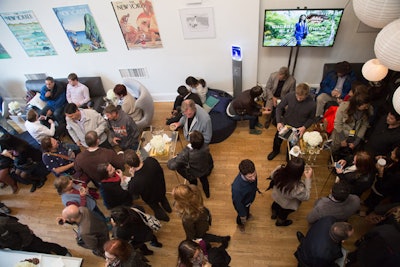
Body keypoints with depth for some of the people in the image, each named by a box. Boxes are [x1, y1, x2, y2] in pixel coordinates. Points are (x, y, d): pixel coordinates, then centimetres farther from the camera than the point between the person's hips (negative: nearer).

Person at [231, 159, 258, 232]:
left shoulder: (252, 175, -33)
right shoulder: (237, 187, -50)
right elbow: (238, 203, -29)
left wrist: (255, 188, 15)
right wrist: (242, 216, -12)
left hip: (249, 199, 4)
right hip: (241, 204, -4)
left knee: (248, 209, 38)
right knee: (242, 215, 30)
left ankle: (247, 215, 73)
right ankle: (240, 223, 65)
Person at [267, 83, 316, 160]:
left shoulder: (311, 104, -26)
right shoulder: (290, 96, -25)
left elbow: (311, 118, -6)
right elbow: (279, 107, -10)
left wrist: (304, 127, -21)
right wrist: (279, 122, -19)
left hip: (298, 128, -2)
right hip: (285, 123, 2)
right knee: (277, 139, 19)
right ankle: (276, 150, 53)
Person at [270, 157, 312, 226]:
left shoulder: (279, 171, -35)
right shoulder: (298, 188, -47)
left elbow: (272, 176, -10)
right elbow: (306, 197, -23)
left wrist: (283, 166, -9)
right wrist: (308, 178, -27)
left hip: (276, 196, 3)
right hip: (287, 205, -3)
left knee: (276, 205, 38)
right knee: (284, 212, 33)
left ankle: (274, 213, 69)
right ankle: (280, 221, 64)